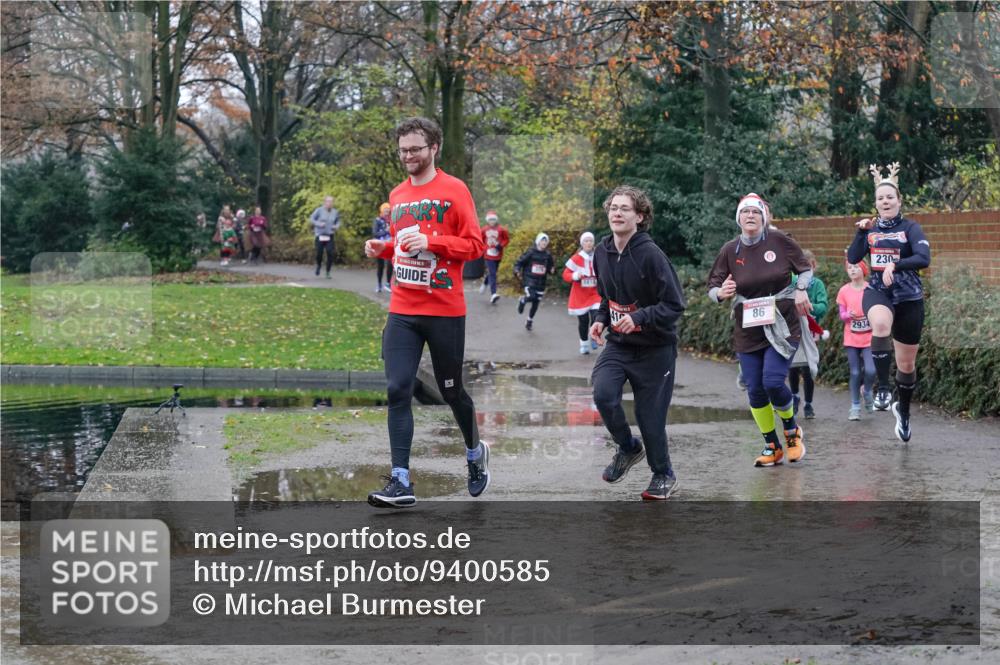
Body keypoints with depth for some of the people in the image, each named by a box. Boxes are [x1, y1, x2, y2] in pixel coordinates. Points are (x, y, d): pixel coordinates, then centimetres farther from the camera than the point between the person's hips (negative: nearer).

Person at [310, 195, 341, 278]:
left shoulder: (335, 212, 2)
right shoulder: (319, 210, -7)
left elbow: (338, 221, 16)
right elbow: (311, 218, 0)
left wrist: (336, 226, -4)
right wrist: (319, 224, -14)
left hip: (330, 236, 2)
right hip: (320, 235, -2)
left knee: (330, 254, -11)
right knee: (319, 253, 0)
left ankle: (328, 272, 1)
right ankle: (318, 265, 35)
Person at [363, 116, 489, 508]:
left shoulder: (454, 190, -6)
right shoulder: (397, 195, 13)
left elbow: (475, 244, -10)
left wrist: (431, 242, -21)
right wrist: (383, 248, 4)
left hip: (444, 311, -4)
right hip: (402, 311, 5)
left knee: (451, 391, 9)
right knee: (397, 391, -7)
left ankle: (475, 453, 37)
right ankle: (401, 482, -7)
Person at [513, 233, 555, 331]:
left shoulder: (547, 255, 3)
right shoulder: (530, 252, -8)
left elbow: (550, 267, 13)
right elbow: (519, 262, -3)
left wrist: (552, 270, -10)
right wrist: (517, 271, -20)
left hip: (541, 282, 4)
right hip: (529, 279, -4)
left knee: (536, 303, 9)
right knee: (531, 297, -26)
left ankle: (529, 321, 31)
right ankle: (522, 300, 11)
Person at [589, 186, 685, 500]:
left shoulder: (651, 255, -20)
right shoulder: (602, 252, -1)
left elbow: (675, 305, -18)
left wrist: (639, 318, -30)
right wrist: (601, 319, 0)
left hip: (655, 347, -5)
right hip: (618, 344, 5)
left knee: (650, 414, 2)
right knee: (603, 392, -20)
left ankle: (663, 474, 28)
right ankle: (628, 447, 8)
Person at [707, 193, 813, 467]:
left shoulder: (778, 241, -5)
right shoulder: (730, 250, 0)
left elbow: (805, 268, 7)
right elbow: (712, 287, 4)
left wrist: (800, 289, -11)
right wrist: (721, 293, -19)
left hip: (782, 326, -3)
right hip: (747, 331, 3)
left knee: (773, 382, -17)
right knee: (755, 390, 2)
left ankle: (792, 429, 12)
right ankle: (772, 446, 19)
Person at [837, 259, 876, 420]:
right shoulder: (844, 291, 1)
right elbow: (841, 315, 4)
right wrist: (848, 315, -17)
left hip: (869, 338, -1)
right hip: (851, 340, 1)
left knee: (870, 370, -14)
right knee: (855, 373, 1)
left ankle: (867, 392, 18)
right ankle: (855, 407, 12)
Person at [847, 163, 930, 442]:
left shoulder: (910, 228, -3)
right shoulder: (872, 229, 9)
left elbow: (924, 259, -17)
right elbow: (853, 258, 1)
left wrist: (895, 265, -29)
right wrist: (862, 231, -8)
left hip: (908, 297, -1)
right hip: (877, 293, 1)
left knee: (907, 364, 7)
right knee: (881, 324, -38)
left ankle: (903, 410, 33)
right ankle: (883, 386, -31)